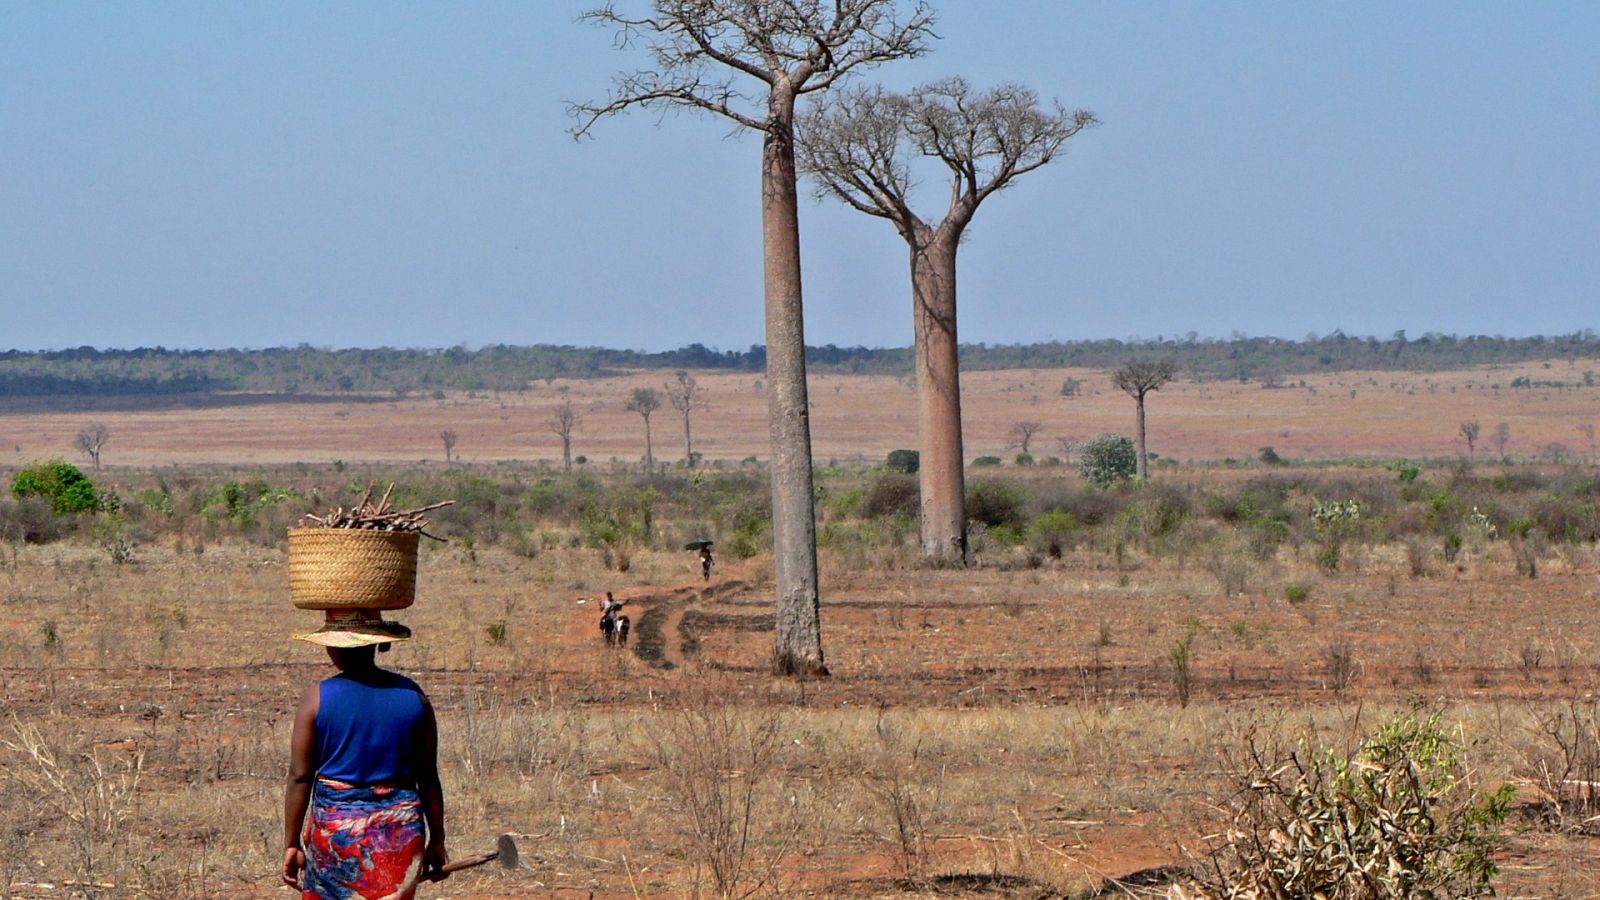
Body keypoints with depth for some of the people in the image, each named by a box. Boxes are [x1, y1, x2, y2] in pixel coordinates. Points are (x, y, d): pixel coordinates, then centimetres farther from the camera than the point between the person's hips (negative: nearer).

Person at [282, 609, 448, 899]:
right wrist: (436, 840, 13)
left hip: (335, 826, -2)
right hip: (401, 828, 2)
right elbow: (428, 777, 4)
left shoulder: (318, 697, -7)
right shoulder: (413, 695, 0)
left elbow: (299, 777, -6)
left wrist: (291, 844, 1)